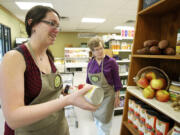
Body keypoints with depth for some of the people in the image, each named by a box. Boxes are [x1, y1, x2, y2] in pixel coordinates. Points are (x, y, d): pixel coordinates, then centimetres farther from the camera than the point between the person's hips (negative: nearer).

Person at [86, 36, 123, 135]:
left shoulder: (111, 62, -14)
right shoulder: (90, 63, -2)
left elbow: (116, 81, -9)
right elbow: (88, 81, 7)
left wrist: (117, 97, -6)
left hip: (107, 96, -4)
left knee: (104, 121, 9)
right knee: (97, 120, 21)